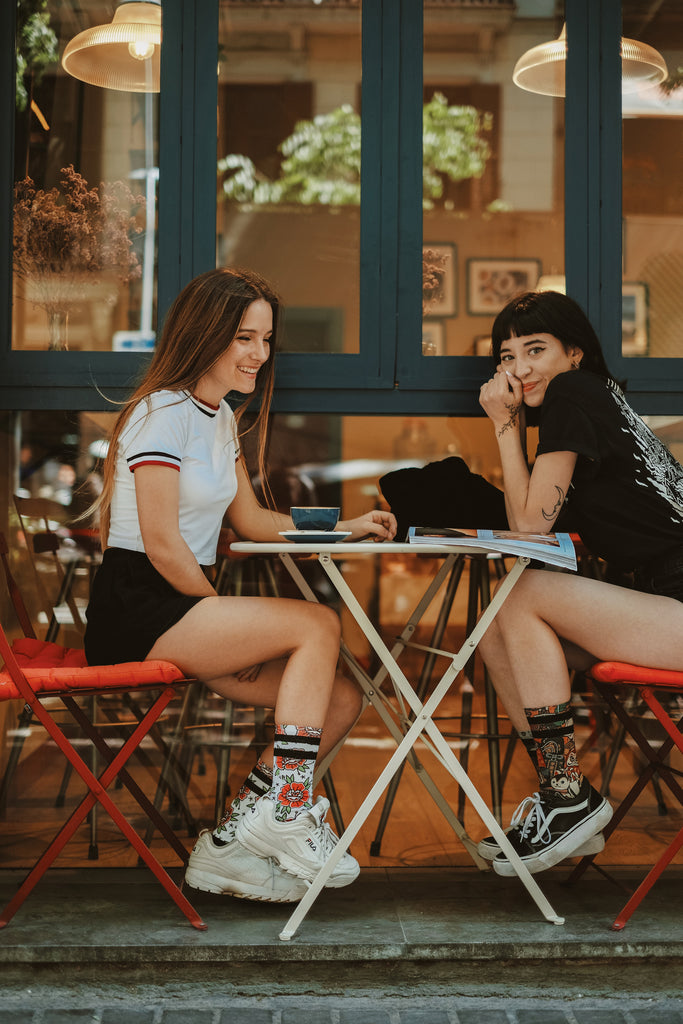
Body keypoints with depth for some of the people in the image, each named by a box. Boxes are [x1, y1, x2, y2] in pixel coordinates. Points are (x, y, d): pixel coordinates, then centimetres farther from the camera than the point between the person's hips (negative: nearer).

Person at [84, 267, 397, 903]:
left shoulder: (220, 418, 19)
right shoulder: (164, 413, -10)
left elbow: (251, 521, 22)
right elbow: (162, 545, -16)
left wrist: (345, 528, 8)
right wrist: (231, 623, -9)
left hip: (184, 610, 9)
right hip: (136, 612, -9)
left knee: (341, 701, -6)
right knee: (317, 624, -23)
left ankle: (229, 845, -1)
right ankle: (285, 810, -15)